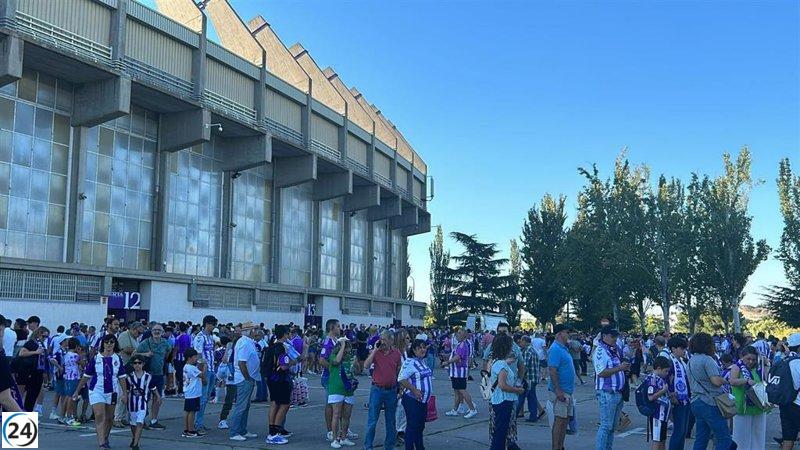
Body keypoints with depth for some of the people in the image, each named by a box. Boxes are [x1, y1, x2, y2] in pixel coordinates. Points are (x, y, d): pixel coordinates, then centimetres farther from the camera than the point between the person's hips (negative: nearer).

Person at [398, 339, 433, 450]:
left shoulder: (423, 361, 12)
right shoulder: (409, 362, -16)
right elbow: (401, 379, -22)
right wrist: (414, 390, -24)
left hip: (423, 400, 9)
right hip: (412, 400, -9)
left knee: (420, 426, 17)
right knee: (412, 426, -3)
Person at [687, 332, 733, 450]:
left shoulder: (691, 360, 14)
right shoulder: (707, 359, -13)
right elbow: (716, 381, -21)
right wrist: (724, 380, 0)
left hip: (695, 402, 9)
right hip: (709, 403, -9)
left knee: (701, 439, 13)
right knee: (724, 439, -3)